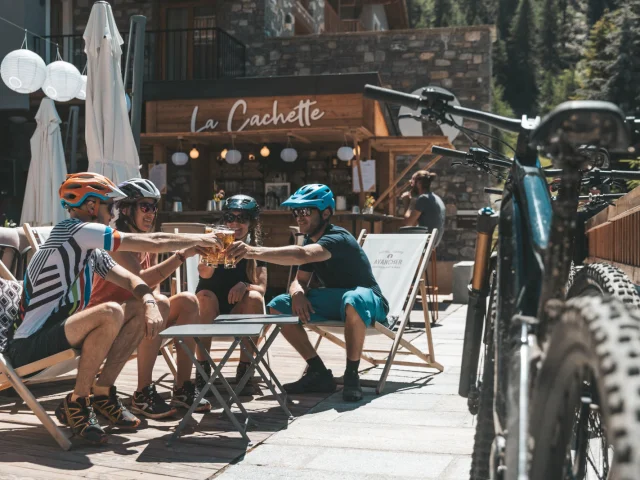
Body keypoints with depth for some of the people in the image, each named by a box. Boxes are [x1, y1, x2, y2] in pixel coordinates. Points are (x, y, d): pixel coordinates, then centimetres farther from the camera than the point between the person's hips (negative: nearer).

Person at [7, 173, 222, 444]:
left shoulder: (90, 249, 14)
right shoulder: (75, 231, -14)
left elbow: (131, 281, 9)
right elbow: (153, 243, -14)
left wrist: (150, 304, -13)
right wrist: (198, 239, -1)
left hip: (56, 335, 9)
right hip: (29, 347, -9)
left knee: (141, 310, 3)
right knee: (111, 313, -33)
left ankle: (102, 393, 4)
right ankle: (76, 405, -14)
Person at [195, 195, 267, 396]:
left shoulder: (256, 249, 1)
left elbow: (262, 288, -9)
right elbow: (204, 273, -25)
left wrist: (244, 286, -30)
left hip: (238, 310, 2)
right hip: (210, 310, -2)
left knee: (255, 298, -29)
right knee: (206, 296, -34)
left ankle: (244, 369, -20)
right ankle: (202, 369, -28)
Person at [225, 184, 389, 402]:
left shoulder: (338, 239, -24)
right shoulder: (310, 240, 4)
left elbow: (301, 255, -44)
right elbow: (300, 280, 5)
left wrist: (253, 252, -53)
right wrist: (298, 293, -21)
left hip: (365, 297, -9)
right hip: (336, 299, 9)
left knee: (353, 301, -44)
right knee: (279, 307, -5)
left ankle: (351, 375, -24)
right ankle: (319, 374, -2)